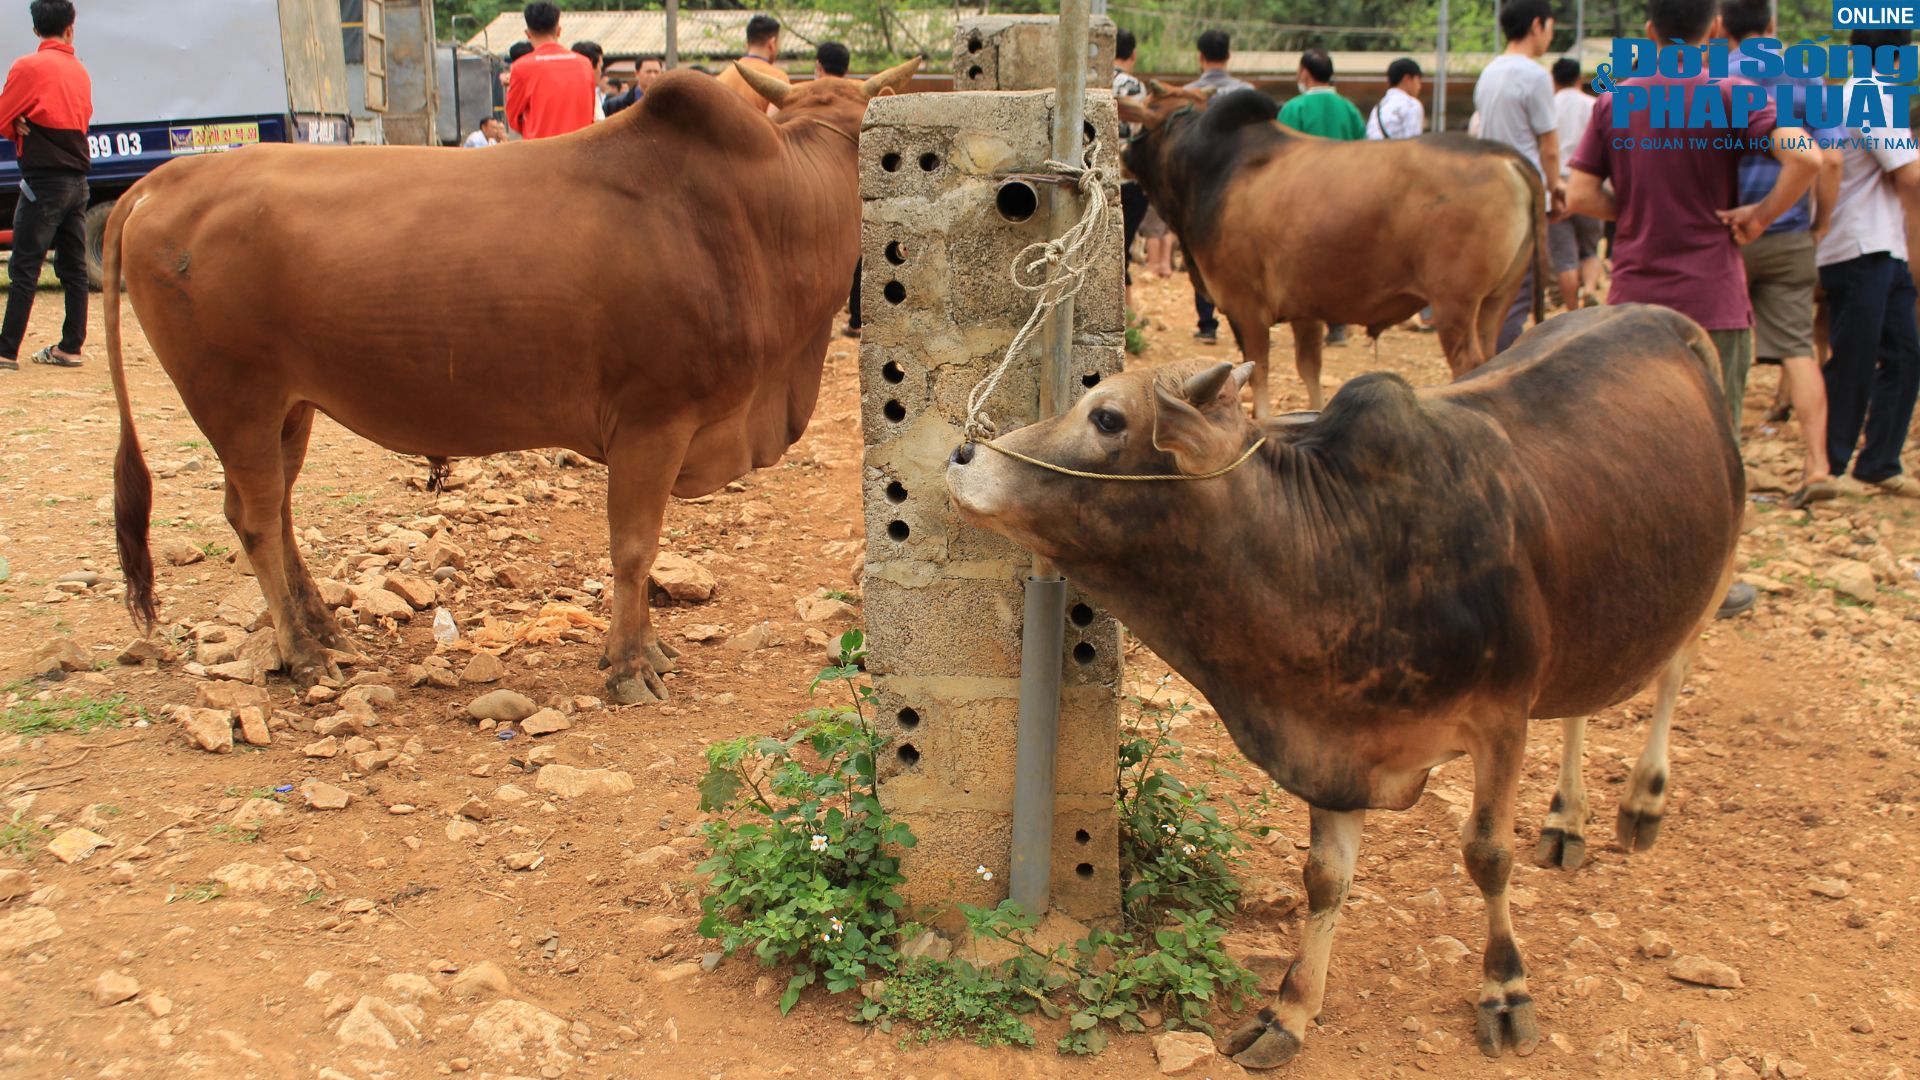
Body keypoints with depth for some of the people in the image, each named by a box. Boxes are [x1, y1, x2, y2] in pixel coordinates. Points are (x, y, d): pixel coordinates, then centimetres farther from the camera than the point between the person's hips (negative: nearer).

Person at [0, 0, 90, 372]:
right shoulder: (80, 70, 11)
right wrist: (31, 128, 1)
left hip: (43, 181, -6)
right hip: (77, 180, 6)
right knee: (73, 268, 8)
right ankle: (70, 347, 11)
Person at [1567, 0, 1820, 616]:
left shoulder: (1613, 102, 2)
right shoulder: (1731, 95, -7)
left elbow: (1580, 197, -2)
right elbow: (1804, 158, -22)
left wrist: (1635, 212, 11)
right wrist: (1761, 215, -8)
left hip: (1633, 298, 3)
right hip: (1711, 299, -3)